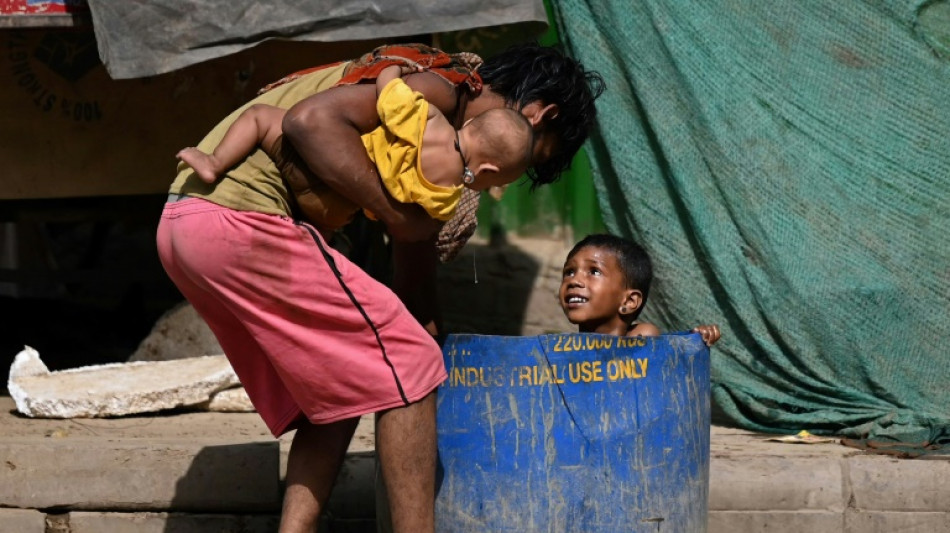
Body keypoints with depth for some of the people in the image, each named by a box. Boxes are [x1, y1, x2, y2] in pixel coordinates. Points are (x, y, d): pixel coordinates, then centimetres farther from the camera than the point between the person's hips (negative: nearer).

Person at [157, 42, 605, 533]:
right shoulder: (441, 86, -7)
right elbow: (311, 120, -21)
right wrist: (397, 211, -15)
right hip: (237, 215, -10)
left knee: (336, 392, 17)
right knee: (406, 365, -3)